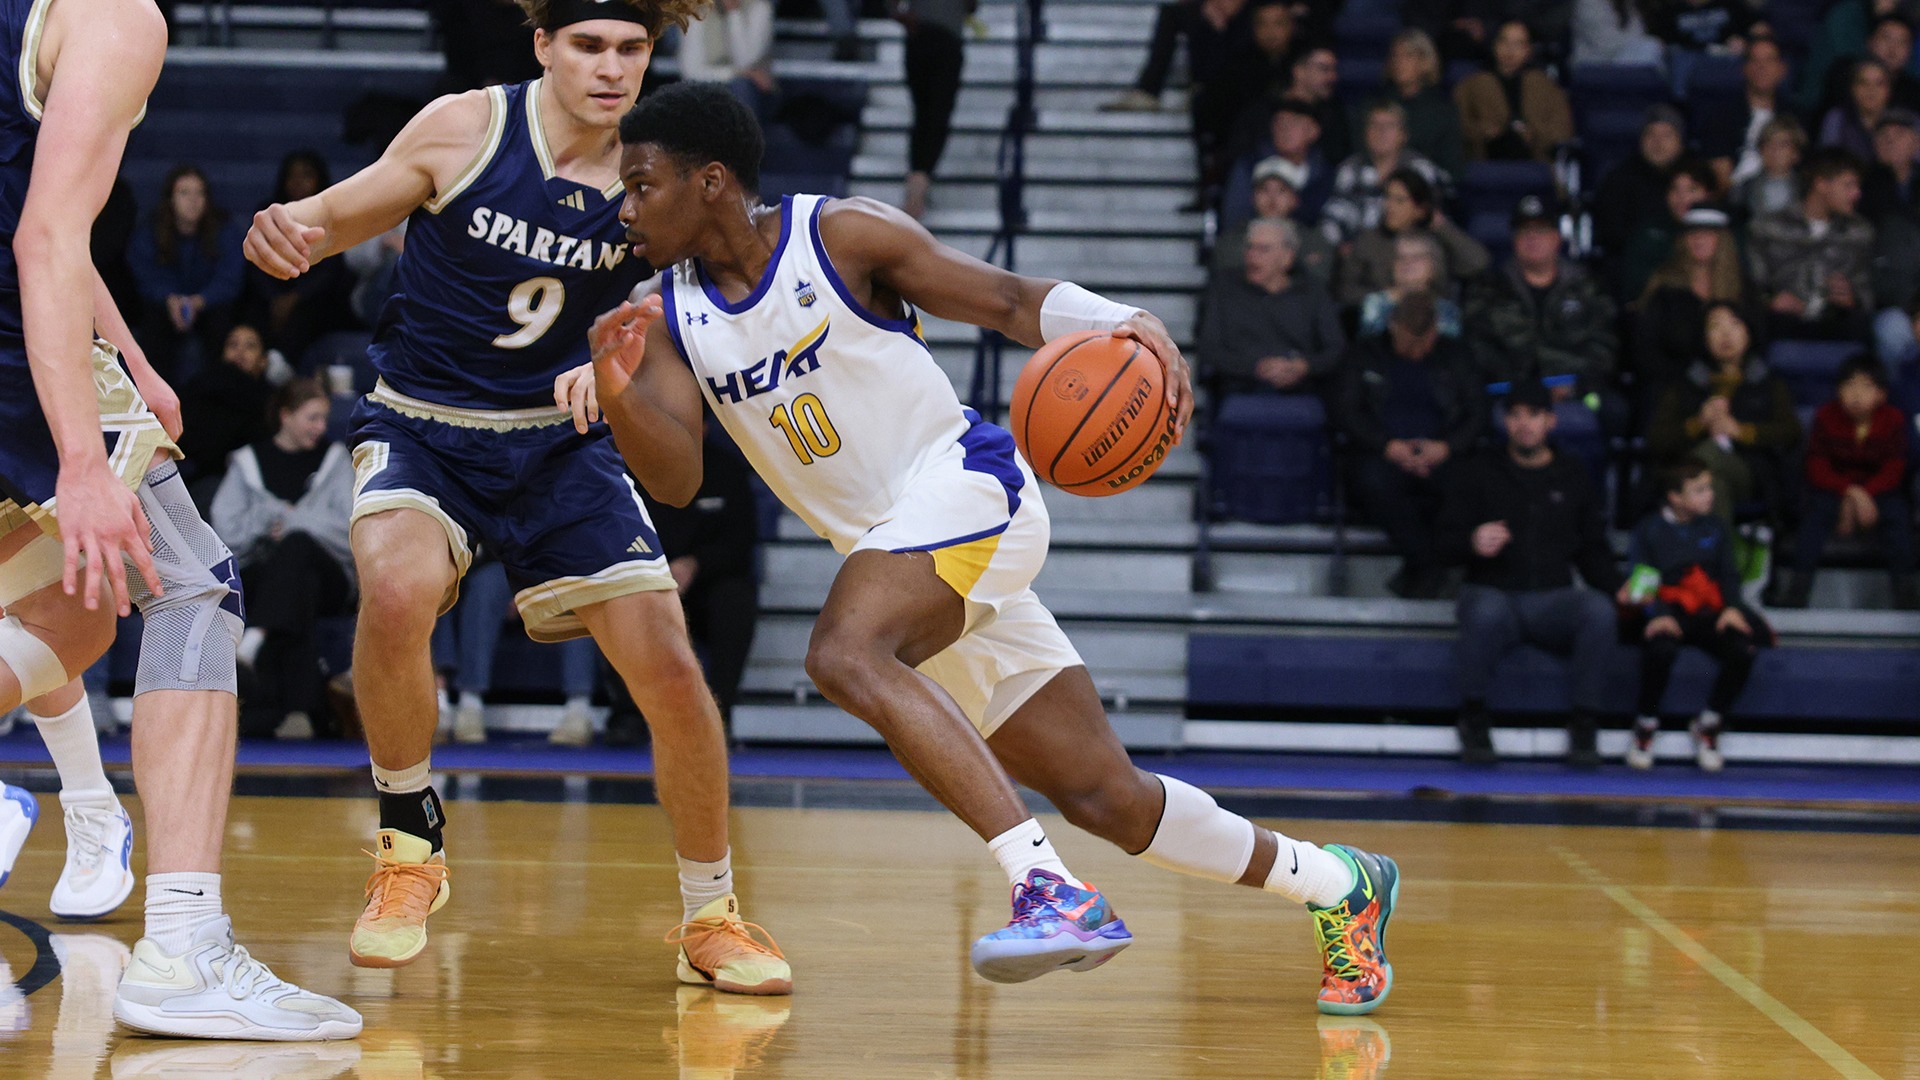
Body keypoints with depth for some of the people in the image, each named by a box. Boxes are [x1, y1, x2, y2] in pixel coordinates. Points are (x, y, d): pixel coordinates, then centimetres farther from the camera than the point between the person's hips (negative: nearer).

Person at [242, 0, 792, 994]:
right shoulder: (468, 129, -14)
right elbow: (340, 215, -4)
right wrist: (288, 233, -29)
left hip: (559, 441, 2)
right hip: (421, 426, -2)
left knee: (672, 675, -7)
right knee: (398, 592, -33)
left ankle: (710, 919, 16)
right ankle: (409, 846, -9)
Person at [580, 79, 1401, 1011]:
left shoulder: (839, 235, -8)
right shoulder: (667, 317, 6)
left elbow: (1012, 301, -5)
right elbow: (675, 474, -6)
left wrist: (1129, 325, -24)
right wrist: (617, 391, -26)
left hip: (965, 483, -6)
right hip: (888, 540, 6)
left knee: (845, 652, -34)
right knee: (1103, 797, 6)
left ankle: (1051, 890, -41)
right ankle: (1336, 886, 25)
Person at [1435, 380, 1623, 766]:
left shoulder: (1573, 478, 15)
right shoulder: (1479, 473, 9)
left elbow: (1593, 551, 16)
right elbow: (1444, 541, 4)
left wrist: (1619, 588, -4)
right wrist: (1472, 543, -20)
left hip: (1555, 601, 2)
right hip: (1493, 592, -2)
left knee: (1599, 608, -32)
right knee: (1485, 611, -39)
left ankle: (1584, 724, -21)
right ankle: (1474, 718, -19)